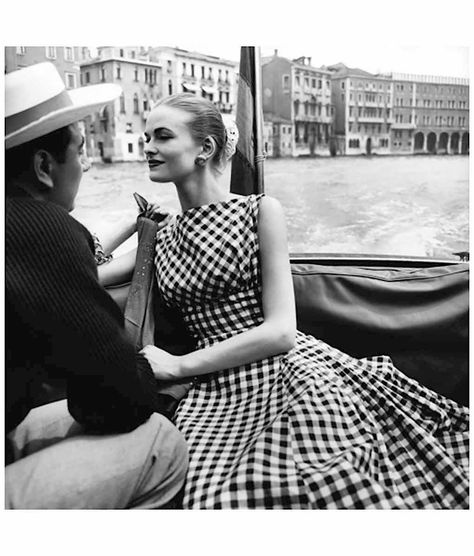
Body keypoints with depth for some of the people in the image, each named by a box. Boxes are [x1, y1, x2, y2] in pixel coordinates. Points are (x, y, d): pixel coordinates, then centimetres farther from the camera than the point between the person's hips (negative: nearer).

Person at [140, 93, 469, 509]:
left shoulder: (260, 211, -2)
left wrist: (177, 365, -8)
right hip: (219, 392, 3)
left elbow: (281, 331, -9)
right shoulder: (159, 239, 14)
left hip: (286, 371, -3)